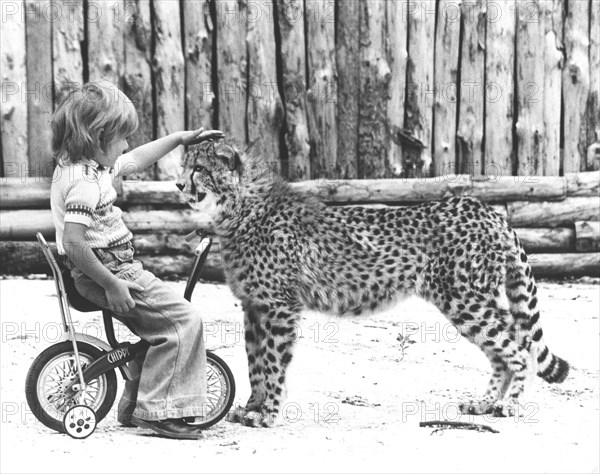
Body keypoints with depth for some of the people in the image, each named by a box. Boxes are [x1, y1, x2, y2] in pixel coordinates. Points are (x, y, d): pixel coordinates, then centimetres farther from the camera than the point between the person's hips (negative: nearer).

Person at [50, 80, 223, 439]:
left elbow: (136, 161, 27)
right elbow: (74, 243, -30)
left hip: (115, 268, 11)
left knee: (158, 326, 22)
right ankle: (159, 410, -13)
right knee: (184, 321, -14)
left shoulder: (75, 166, 11)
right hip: (110, 272, -11)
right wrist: (111, 285, -27)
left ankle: (134, 407, 24)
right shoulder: (86, 184, -22)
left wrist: (181, 138, 27)